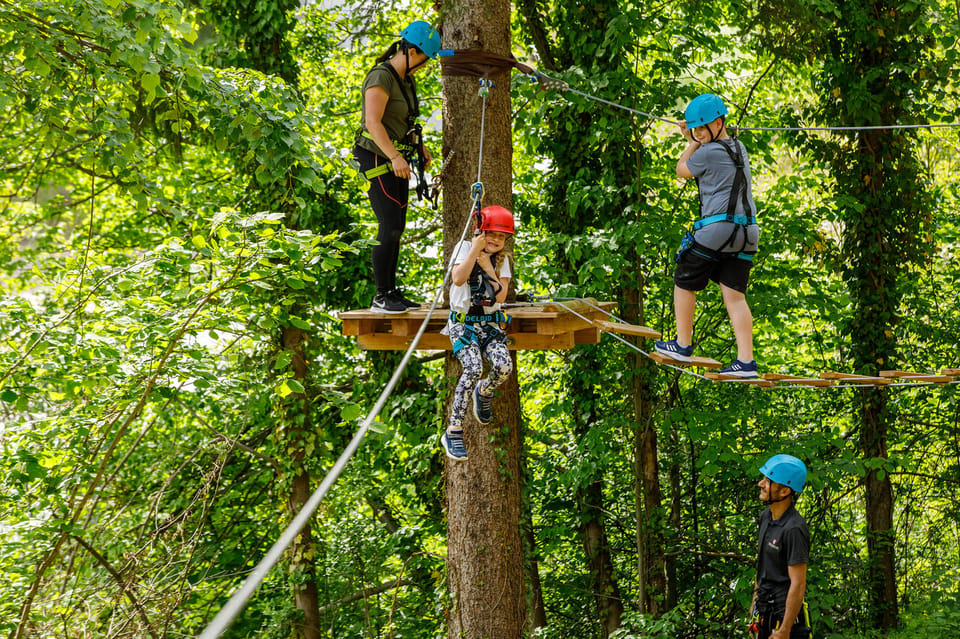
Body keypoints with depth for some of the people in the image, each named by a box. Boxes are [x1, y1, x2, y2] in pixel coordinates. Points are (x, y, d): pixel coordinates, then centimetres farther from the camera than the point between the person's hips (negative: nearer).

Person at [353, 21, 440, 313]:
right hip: (376, 158, -9)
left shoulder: (407, 79, 14)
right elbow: (373, 122, -25)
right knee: (390, 227, -13)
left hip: (397, 161, 9)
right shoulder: (381, 78, -16)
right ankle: (381, 297, -10)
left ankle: (392, 291, 14)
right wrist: (394, 157, -32)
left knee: (397, 227, 9)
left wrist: (420, 147, 15)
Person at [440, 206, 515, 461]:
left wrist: (488, 268, -11)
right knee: (473, 368, -28)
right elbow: (458, 279, -21)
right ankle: (453, 432, -20)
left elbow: (501, 296, -4)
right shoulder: (465, 248, -2)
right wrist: (475, 249, -21)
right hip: (462, 322, -4)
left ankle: (483, 392, 16)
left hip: (490, 323, 4)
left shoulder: (501, 259, 9)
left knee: (504, 367, -23)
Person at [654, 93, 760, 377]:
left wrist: (693, 142, 16)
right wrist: (693, 139, 26)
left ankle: (683, 345, 21)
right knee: (735, 295, 2)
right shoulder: (739, 148, 17)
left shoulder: (708, 152, -10)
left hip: (716, 229, -8)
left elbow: (682, 170, 8)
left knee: (684, 283, 12)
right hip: (746, 232, 8)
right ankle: (746, 361, -7)